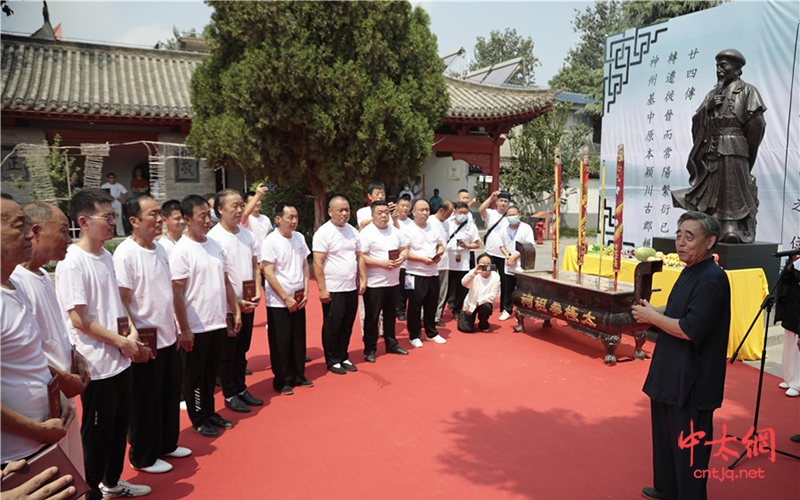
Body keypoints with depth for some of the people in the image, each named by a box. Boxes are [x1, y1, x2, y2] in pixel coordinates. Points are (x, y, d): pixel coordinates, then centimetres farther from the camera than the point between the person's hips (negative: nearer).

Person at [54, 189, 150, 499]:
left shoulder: (106, 256, 7)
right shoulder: (72, 263, -18)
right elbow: (79, 319, -19)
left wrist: (131, 331, -1)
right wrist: (121, 341, -13)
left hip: (120, 359, 8)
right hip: (97, 365, -8)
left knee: (119, 424, 20)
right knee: (98, 431, 8)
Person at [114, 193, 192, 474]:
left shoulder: (160, 250, 6)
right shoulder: (125, 254, -17)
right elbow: (121, 303, -18)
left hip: (168, 338, 7)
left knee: (170, 395, 19)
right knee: (146, 402, 8)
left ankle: (167, 444, 38)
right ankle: (143, 457, 26)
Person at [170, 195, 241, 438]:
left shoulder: (215, 245, 6)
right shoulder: (181, 250, -14)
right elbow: (177, 293, -15)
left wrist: (236, 311, 11)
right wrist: (184, 329, -16)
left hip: (218, 323, 6)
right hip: (195, 327, -6)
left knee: (211, 372, 19)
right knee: (195, 376, 11)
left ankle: (209, 412, 35)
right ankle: (199, 420, 25)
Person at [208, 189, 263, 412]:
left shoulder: (247, 234, 5)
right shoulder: (214, 237, -15)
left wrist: (257, 291, -2)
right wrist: (236, 302, -15)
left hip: (248, 304, 6)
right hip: (228, 307, -6)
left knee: (242, 350, 18)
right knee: (227, 353, 9)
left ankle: (241, 389, 32)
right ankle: (230, 395, 22)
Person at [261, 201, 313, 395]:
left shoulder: (299, 238, 4)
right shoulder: (271, 241, -14)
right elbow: (268, 273, -15)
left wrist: (305, 291, 2)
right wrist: (286, 298, -14)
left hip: (298, 300, 6)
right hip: (278, 302, -5)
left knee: (298, 340, 14)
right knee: (281, 344, 5)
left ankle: (298, 376, 28)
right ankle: (282, 381, 19)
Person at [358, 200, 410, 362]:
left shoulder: (395, 231, 7)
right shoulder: (367, 232, -13)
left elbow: (405, 248, 15)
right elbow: (361, 257, -18)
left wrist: (402, 257, -7)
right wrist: (382, 263, -24)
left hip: (393, 282, 6)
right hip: (374, 284, -6)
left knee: (391, 315, 19)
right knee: (372, 318, 4)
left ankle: (391, 344, 33)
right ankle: (370, 349, 16)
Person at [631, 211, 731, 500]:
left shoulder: (712, 279, -21)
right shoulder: (690, 272, 9)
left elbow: (690, 330, -26)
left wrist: (652, 317, -14)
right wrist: (652, 313, 2)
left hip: (692, 380, -10)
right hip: (671, 372, 10)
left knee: (688, 445, 4)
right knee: (665, 435, 23)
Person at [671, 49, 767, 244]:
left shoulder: (747, 91, 3)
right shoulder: (713, 94, 21)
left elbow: (756, 124, -5)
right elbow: (697, 122, 14)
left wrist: (747, 151, -2)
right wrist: (708, 107, -4)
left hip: (732, 150, -6)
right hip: (710, 151, 6)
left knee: (733, 190, -9)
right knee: (710, 192, 3)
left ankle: (733, 229, -11)